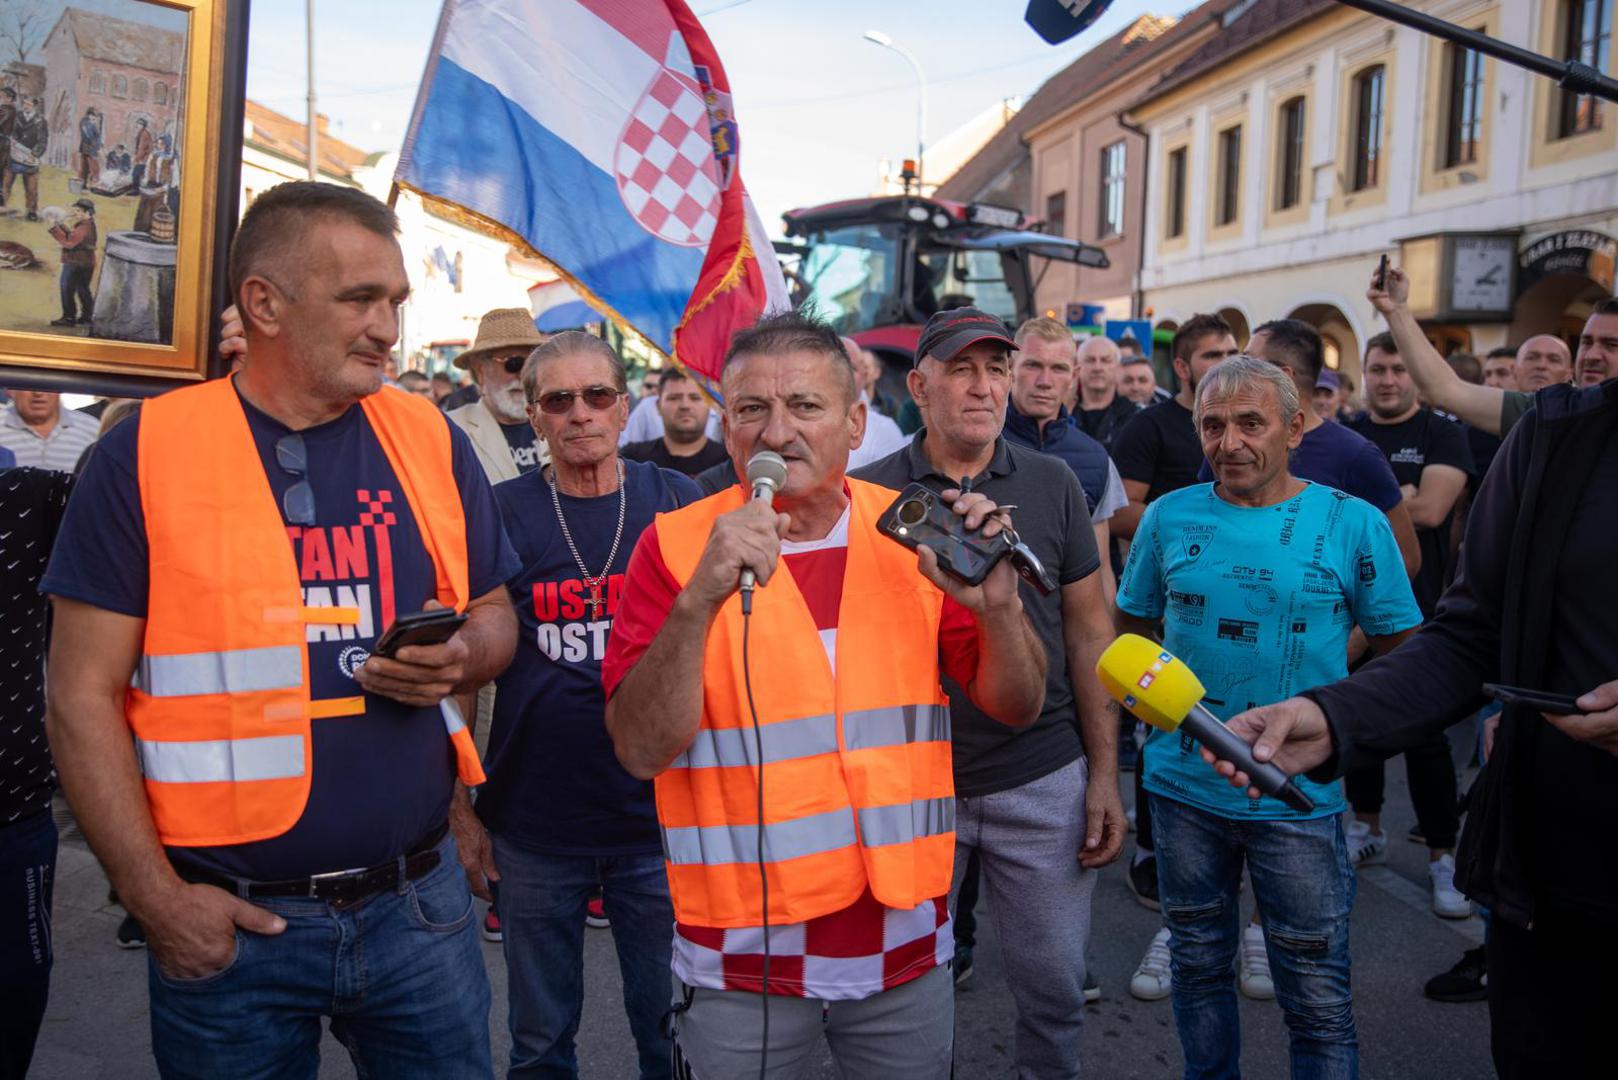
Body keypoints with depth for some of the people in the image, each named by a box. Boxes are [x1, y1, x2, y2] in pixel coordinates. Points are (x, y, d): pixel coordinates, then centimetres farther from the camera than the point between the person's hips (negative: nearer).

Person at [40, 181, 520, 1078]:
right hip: (228, 924, -2)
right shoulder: (145, 452, -6)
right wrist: (154, 897, -10)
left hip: (417, 902, 3)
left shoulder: (430, 440, 3)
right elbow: (82, 694, -5)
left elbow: (494, 616, 12)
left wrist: (465, 657, -11)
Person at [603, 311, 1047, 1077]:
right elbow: (641, 751, -16)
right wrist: (699, 599, -29)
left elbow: (1016, 708, 2)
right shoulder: (676, 546, -9)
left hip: (907, 942, 3)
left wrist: (997, 606, -17)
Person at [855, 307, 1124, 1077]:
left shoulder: (1053, 483, 1)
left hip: (1043, 781, 1)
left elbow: (1088, 632, 4)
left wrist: (1104, 774, 1)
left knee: (1054, 989, 11)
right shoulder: (872, 495, -3)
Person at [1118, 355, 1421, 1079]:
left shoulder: (1353, 523, -6)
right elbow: (1131, 630, 13)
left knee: (1317, 997, 5)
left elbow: (1403, 652, 1)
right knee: (1199, 966, 18)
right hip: (1183, 787, 3)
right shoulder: (1169, 516, 1)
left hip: (1299, 798, -2)